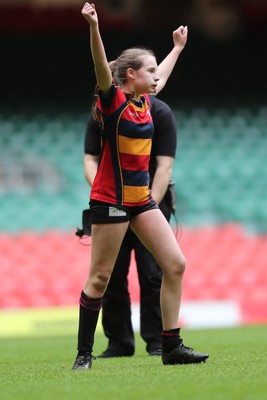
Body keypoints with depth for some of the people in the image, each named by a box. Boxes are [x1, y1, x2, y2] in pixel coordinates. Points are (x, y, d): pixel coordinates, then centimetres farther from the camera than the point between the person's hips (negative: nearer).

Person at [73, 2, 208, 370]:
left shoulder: (146, 101, 10)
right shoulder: (114, 100, -11)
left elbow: (162, 77, 32)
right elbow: (101, 67, -30)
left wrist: (178, 47, 45)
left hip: (142, 198, 8)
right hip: (111, 198, -8)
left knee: (176, 264, 0)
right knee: (100, 278, -3)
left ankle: (171, 347, 5)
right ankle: (84, 353, 7)